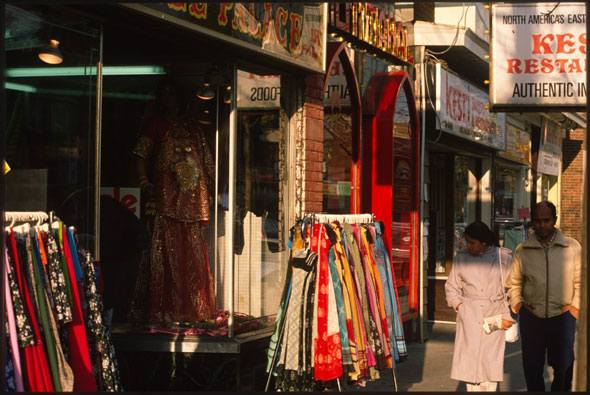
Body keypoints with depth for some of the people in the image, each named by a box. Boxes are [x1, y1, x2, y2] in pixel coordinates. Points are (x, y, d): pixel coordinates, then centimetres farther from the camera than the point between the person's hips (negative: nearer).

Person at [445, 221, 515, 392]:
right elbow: (451, 287, 16)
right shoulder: (461, 258, 7)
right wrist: (459, 305, 1)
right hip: (468, 316, 2)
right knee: (469, 363, -2)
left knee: (491, 363, -5)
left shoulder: (503, 257, 1)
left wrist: (508, 316, -3)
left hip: (494, 317, -2)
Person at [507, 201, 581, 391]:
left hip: (562, 317, -1)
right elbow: (514, 282, 14)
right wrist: (517, 304, 1)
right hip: (531, 318, 1)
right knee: (532, 370, 7)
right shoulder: (522, 250, 3)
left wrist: (575, 307, -3)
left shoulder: (573, 248, 0)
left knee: (563, 369, 7)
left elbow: (581, 282, 6)